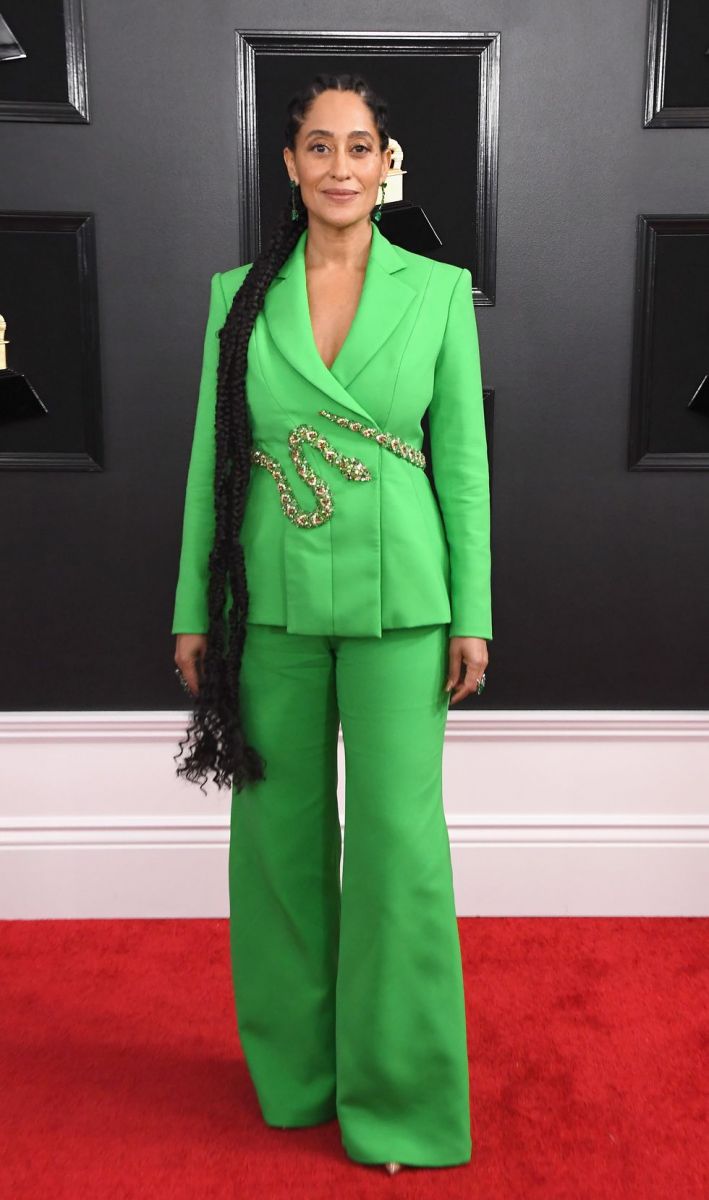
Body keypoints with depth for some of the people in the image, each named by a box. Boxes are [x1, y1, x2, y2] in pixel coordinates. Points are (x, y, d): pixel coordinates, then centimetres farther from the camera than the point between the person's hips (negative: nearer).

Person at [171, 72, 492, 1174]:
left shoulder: (438, 289, 2)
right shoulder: (240, 293, 6)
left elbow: (463, 459, 2)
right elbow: (211, 456, 6)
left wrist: (471, 614, -3)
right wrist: (193, 611, 4)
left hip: (394, 598, -1)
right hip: (272, 599, 2)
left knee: (400, 835, -1)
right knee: (282, 832, 11)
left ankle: (401, 1096, 20)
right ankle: (296, 1067, 33)